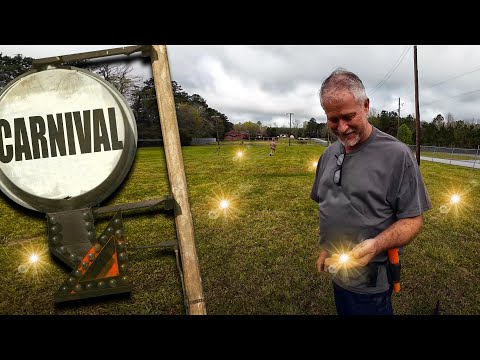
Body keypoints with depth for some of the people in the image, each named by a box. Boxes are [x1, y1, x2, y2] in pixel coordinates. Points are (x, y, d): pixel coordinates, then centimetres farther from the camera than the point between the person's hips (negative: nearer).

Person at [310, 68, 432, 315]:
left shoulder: (397, 154, -16)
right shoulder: (329, 154, 2)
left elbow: (412, 219, -15)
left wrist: (375, 246, -31)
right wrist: (324, 248, 11)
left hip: (370, 281, -5)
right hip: (337, 271, 5)